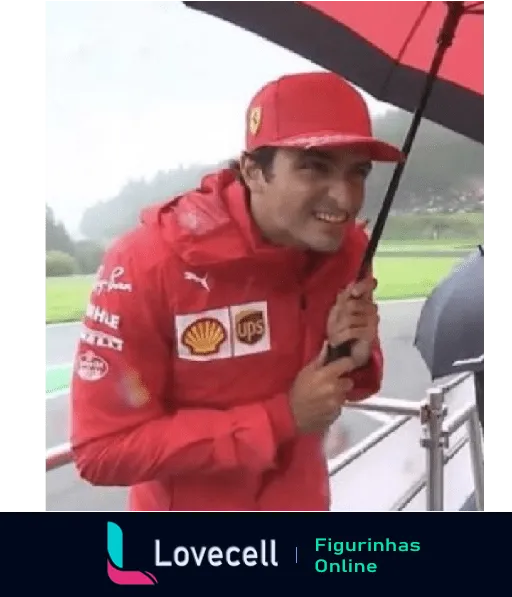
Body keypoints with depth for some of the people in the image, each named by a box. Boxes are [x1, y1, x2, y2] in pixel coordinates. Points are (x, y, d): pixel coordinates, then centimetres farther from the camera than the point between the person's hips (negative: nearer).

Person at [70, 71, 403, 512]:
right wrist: (281, 418, -29)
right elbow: (104, 449, -25)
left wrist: (355, 360, -22)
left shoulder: (350, 250, -13)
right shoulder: (147, 263, -28)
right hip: (187, 505, -4)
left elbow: (343, 379, 2)